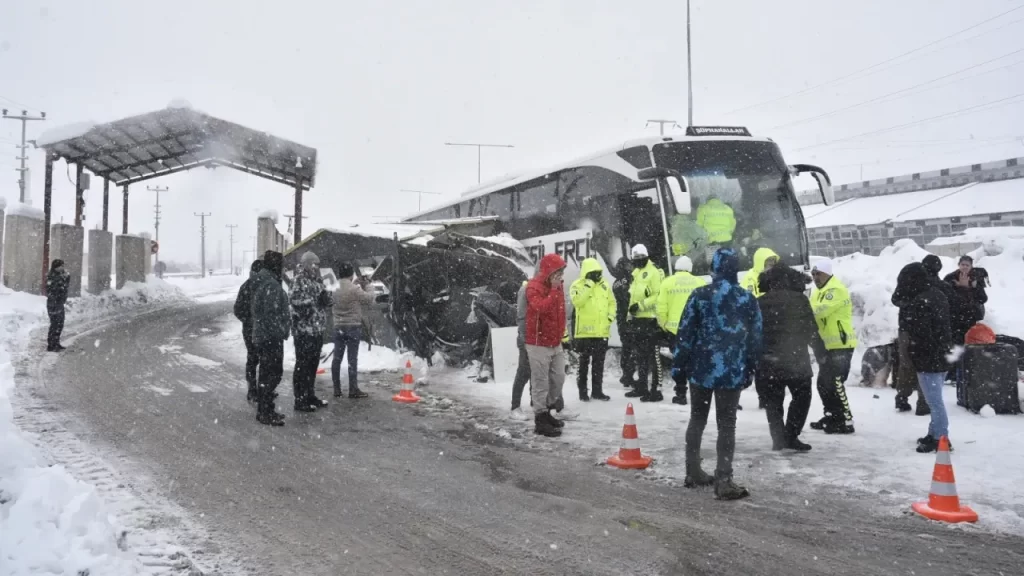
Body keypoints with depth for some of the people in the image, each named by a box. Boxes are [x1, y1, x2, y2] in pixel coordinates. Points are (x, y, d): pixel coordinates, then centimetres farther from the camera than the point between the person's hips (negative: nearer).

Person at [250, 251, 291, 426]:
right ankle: (266, 412, -6)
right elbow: (271, 314, -23)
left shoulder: (261, 283, 16)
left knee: (266, 372, 16)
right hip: (271, 337, -11)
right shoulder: (271, 285, -17)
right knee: (273, 373, -7)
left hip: (261, 336, 11)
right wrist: (281, 331, -17)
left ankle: (264, 410, 25)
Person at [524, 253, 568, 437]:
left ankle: (546, 411, 28)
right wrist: (554, 290, -26)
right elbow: (541, 308, -32)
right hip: (539, 343, -9)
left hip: (555, 343, 9)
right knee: (541, 383, -3)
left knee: (558, 379, 14)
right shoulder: (534, 287, -15)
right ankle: (540, 420, 4)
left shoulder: (557, 286, 11)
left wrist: (561, 334, 22)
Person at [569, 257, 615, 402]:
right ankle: (583, 391, 11)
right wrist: (588, 285, -23)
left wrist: (611, 315, 3)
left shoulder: (604, 285, 10)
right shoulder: (577, 285, -6)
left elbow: (611, 302, 20)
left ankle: (597, 390, 21)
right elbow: (577, 301, -24)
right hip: (585, 332, -5)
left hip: (602, 332, 5)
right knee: (584, 363, 3)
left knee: (599, 363, 12)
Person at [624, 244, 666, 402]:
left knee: (653, 355, -7)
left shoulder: (653, 272, -9)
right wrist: (631, 308, 16)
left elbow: (658, 296, -18)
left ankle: (656, 390, -6)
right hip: (637, 319, 9)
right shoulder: (635, 273, 18)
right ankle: (641, 387, 24)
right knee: (640, 355, 15)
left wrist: (641, 305, -21)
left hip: (650, 319, -9)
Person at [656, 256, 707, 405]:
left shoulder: (667, 282, 0)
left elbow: (662, 307, -4)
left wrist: (664, 325, 9)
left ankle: (681, 394, 9)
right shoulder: (699, 282, 2)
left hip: (675, 328, -1)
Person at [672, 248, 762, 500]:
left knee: (697, 419, 15)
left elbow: (685, 332, -5)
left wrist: (678, 365, 2)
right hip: (732, 372, 0)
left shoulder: (700, 295, -4)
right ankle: (723, 481, -4)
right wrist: (750, 370, 15)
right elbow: (755, 338, 5)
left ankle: (693, 472, 21)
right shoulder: (748, 299, 1)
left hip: (701, 368, 1)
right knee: (727, 424, 2)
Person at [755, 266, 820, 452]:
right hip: (796, 360, -3)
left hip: (767, 362, 3)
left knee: (772, 402, 13)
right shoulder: (799, 300, -2)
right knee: (801, 398, 13)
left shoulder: (759, 303, 7)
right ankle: (791, 436, 7)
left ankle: (778, 439, 5)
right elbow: (811, 330, -2)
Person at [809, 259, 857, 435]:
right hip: (827, 345, 10)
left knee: (835, 384, -11)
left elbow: (819, 310, -29)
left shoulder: (836, 290, -16)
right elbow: (813, 311, 10)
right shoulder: (819, 291, 17)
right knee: (824, 383, 15)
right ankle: (832, 417, 26)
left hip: (840, 345, -10)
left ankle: (846, 422, -6)